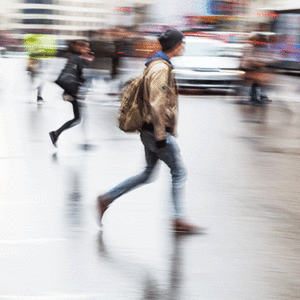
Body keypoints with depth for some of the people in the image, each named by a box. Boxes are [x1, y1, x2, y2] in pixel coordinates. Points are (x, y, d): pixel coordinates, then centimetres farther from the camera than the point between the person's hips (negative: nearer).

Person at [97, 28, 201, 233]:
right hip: (158, 131, -10)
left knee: (147, 174, 15)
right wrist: (161, 137, -23)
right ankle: (178, 219, 3)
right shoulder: (161, 69, -18)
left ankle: (107, 199, 15)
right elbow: (157, 105, -24)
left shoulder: (158, 66, 15)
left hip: (150, 131, 10)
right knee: (179, 172, -1)